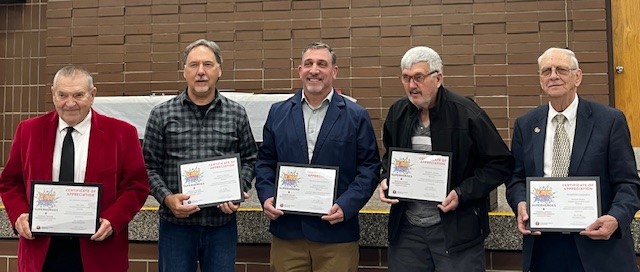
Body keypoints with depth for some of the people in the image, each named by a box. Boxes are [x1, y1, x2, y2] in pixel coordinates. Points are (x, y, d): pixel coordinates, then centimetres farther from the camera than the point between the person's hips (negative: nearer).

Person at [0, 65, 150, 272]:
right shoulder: (28, 131, 5)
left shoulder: (121, 133, -4)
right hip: (41, 250, 2)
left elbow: (137, 186, -3)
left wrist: (112, 220, -17)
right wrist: (19, 214, -8)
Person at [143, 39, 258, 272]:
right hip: (176, 222, -1)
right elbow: (150, 166, 3)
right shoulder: (162, 115, 1)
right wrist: (167, 198, -12)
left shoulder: (236, 114, 4)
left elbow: (249, 159, 10)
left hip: (222, 222, 1)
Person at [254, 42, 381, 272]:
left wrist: (346, 205, -13)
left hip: (336, 233, -2)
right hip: (286, 230, 2)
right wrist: (266, 196, -4)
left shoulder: (356, 116, 1)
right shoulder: (278, 112, 9)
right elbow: (265, 162, 13)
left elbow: (369, 166, -1)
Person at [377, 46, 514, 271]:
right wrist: (386, 180, 0)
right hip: (406, 230, 5)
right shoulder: (397, 113, 5)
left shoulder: (467, 114, -11)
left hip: (456, 230, -4)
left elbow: (501, 163, -7)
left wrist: (462, 193, -17)